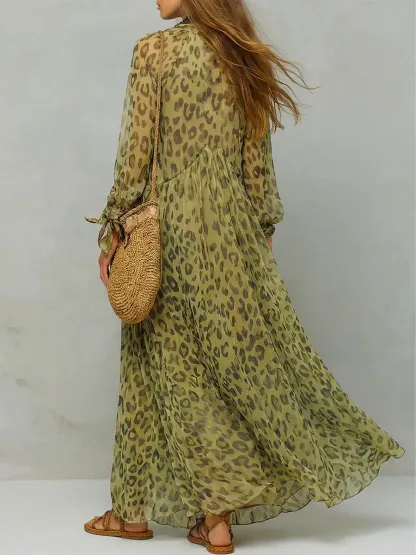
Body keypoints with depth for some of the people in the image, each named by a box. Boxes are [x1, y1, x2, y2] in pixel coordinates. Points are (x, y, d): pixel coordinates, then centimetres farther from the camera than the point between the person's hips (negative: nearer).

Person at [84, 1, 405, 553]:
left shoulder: (155, 49, -7)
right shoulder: (245, 60, 9)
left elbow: (136, 152, -9)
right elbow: (258, 160, 9)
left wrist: (112, 229, -3)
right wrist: (263, 233, 14)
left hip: (170, 230, -5)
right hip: (233, 230, 5)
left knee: (182, 366, 1)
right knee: (247, 351, 8)